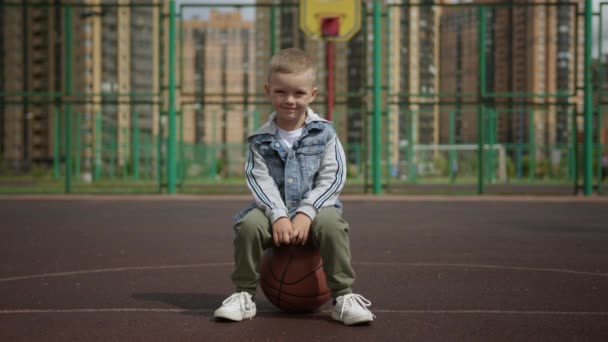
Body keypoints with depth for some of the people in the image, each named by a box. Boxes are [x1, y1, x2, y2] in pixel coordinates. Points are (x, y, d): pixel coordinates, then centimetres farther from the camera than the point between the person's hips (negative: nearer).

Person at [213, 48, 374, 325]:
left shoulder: (324, 133, 0)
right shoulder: (262, 140, 3)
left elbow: (332, 177, -7)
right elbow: (260, 181, -7)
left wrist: (306, 212, -19)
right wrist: (278, 215, -23)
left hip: (315, 207, -1)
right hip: (274, 209, 1)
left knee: (332, 224, -34)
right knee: (249, 224, -28)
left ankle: (343, 296, -20)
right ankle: (244, 294, -9)